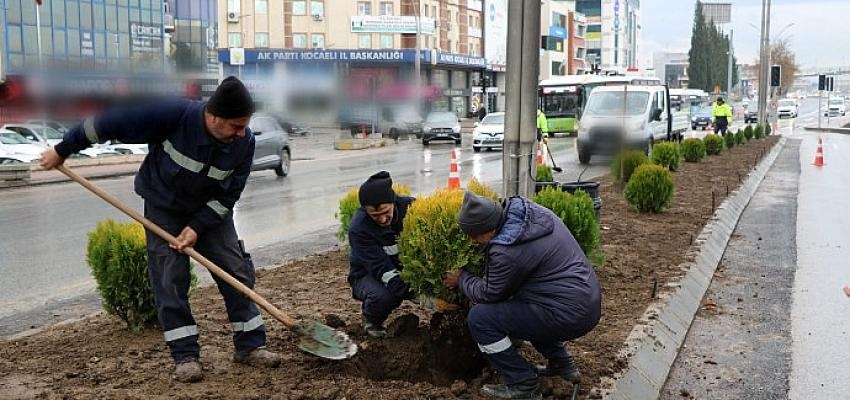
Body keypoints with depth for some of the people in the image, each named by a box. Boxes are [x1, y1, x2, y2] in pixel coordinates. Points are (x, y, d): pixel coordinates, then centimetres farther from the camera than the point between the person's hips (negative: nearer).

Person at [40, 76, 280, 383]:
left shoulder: (244, 142, -22)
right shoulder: (175, 116, -33)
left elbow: (229, 194, -13)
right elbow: (111, 123, -24)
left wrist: (198, 226, -22)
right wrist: (63, 149, -14)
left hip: (211, 210, 3)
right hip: (164, 208, -2)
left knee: (237, 273, -3)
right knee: (170, 280, -7)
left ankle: (250, 346, 7)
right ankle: (185, 356, 2)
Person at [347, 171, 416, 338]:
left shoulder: (410, 207, -17)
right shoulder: (358, 228, -28)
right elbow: (381, 268, -33)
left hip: (404, 269, 3)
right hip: (368, 274, -3)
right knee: (382, 296, -36)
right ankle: (371, 320, 0)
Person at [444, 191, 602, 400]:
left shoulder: (508, 252, -24)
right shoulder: (529, 209, 2)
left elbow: (490, 294, -7)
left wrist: (461, 279, 10)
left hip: (569, 316, -10)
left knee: (479, 318, -9)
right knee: (515, 303, 33)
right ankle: (562, 364, 30)